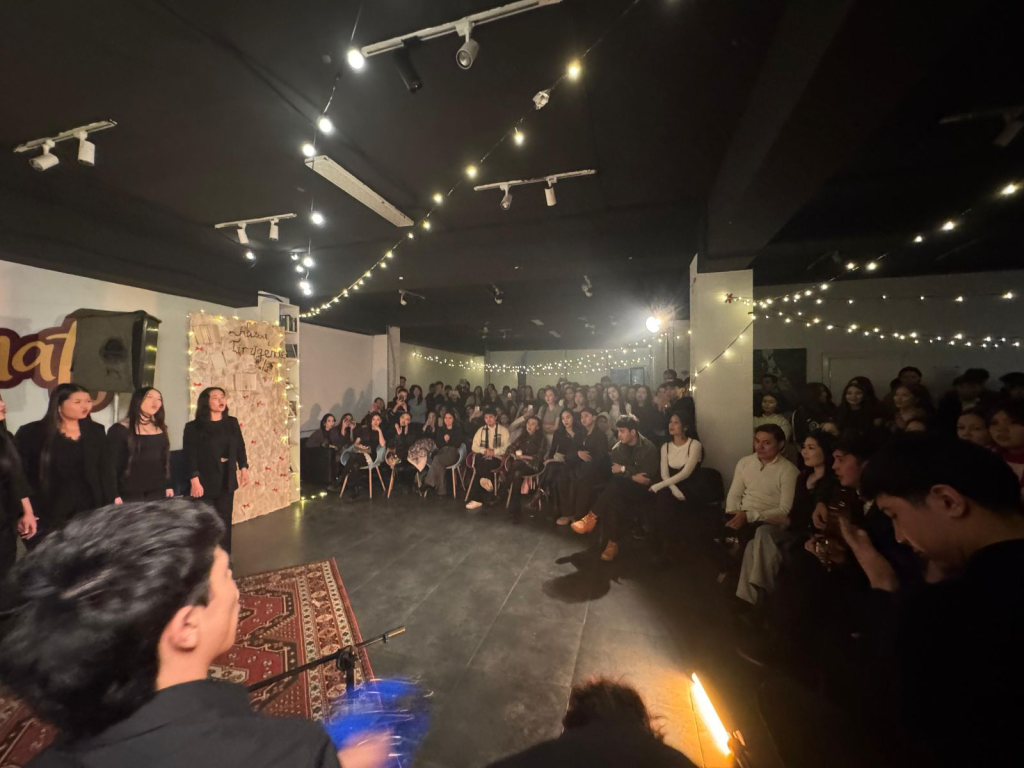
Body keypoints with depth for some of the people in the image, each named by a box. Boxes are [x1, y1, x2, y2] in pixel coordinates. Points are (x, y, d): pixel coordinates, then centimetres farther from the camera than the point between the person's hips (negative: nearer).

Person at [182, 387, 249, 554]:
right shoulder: (194, 427, -10)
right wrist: (195, 481, -17)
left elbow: (240, 447, 8)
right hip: (205, 481, -4)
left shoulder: (232, 422, 3)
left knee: (225, 518, 12)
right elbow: (190, 456, -13)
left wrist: (244, 468, 5)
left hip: (227, 480, 4)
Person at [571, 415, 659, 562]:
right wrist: (632, 476, -18)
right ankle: (613, 543, -26)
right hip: (622, 489, 4)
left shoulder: (648, 448, -9)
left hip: (642, 490, -4)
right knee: (614, 499, -33)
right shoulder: (618, 448, 4)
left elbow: (648, 474, -16)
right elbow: (613, 471, -3)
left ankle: (592, 516, -25)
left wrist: (624, 470, -11)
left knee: (615, 484, -35)